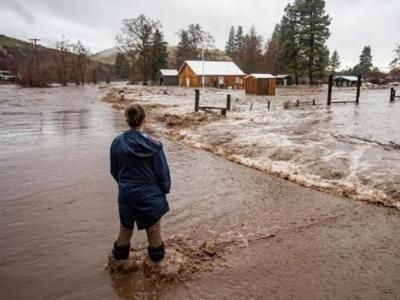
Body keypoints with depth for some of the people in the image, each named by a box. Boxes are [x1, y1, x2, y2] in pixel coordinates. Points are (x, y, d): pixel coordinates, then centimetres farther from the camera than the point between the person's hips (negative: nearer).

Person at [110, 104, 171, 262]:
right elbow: (162, 172, -11)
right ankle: (157, 254, 38)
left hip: (126, 194, 2)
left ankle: (120, 253, 43)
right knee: (153, 227, 20)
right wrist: (165, 189, 7)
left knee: (126, 227, 25)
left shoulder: (117, 143, -10)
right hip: (150, 194, -2)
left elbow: (114, 171, 3)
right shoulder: (153, 144, -19)